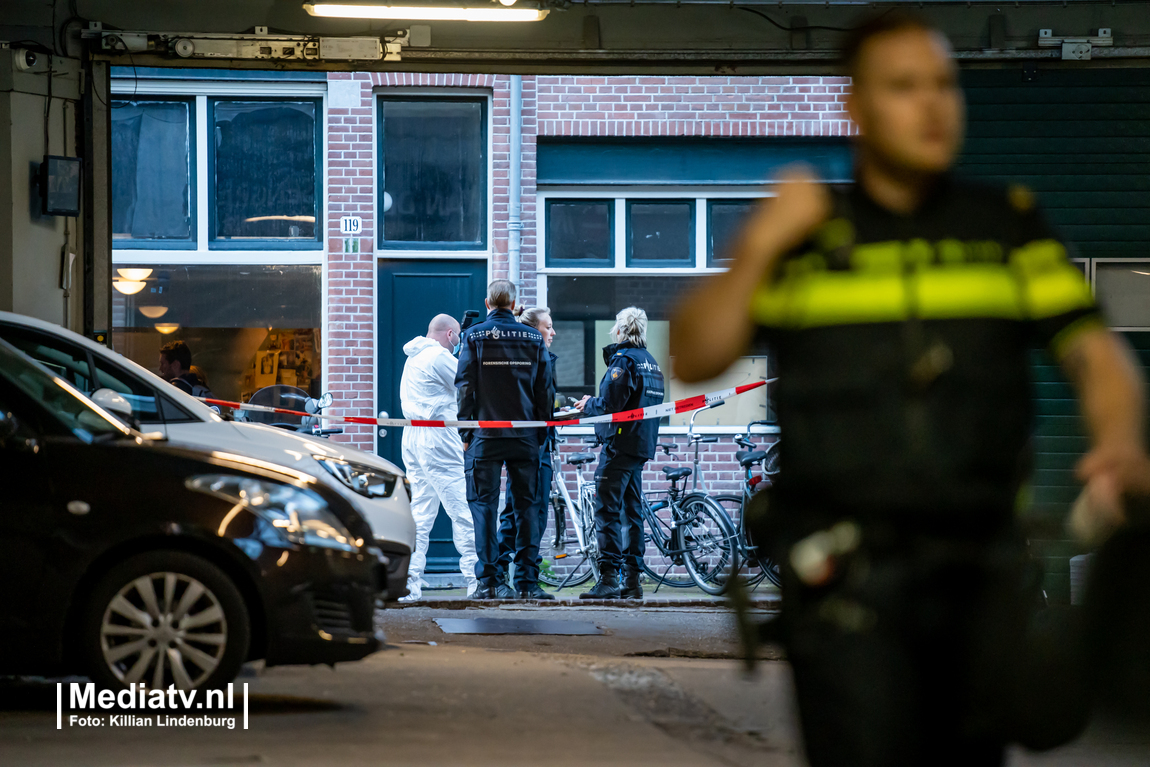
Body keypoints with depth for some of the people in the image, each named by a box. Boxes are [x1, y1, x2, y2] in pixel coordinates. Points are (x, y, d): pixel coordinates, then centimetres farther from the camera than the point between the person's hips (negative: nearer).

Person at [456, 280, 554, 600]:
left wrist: (465, 433, 2)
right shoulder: (533, 339, 5)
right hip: (525, 437, 2)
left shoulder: (474, 336, -1)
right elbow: (545, 390, 7)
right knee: (527, 506, 6)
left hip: (484, 436, -2)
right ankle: (527, 580, 3)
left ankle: (489, 580, -3)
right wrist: (540, 433, 14)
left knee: (484, 506, 2)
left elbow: (465, 387, -3)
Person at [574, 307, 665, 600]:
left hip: (619, 446, -9)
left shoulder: (623, 360, -12)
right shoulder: (651, 362, 16)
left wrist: (588, 404, 2)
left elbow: (610, 405, -19)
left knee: (607, 510, -8)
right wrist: (591, 405, 21)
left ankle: (608, 577, -13)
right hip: (642, 446, 9)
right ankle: (632, 579, 11)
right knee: (631, 511, 11)